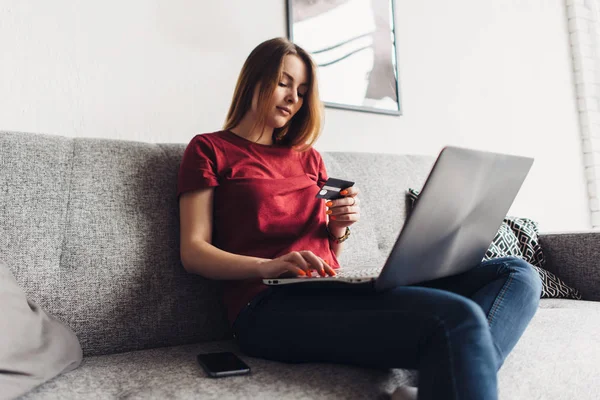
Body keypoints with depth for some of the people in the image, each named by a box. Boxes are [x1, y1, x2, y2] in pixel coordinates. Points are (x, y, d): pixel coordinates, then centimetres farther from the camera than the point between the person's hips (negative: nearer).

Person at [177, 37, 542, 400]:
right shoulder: (210, 149, 9)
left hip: (332, 292, 7)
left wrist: (340, 227, 0)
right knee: (455, 318, -33)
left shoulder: (308, 157, 24)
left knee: (516, 275, -11)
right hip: (270, 304, -6)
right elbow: (193, 252, -2)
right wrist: (268, 266, -19)